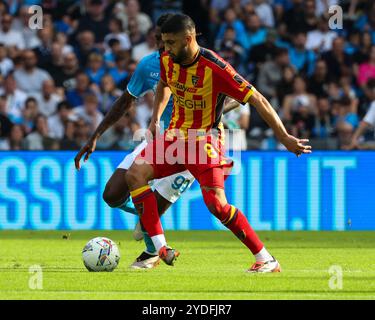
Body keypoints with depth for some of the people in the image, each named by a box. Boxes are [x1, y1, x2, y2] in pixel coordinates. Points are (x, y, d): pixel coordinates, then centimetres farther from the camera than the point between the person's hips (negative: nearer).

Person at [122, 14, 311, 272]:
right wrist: (156, 119, 11)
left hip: (205, 140, -7)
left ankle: (267, 260, -7)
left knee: (216, 204, -20)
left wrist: (284, 138, -20)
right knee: (135, 174, -13)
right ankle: (160, 248, -15)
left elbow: (257, 100, -19)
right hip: (176, 135, 7)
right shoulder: (167, 60, -2)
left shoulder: (214, 68, -23)